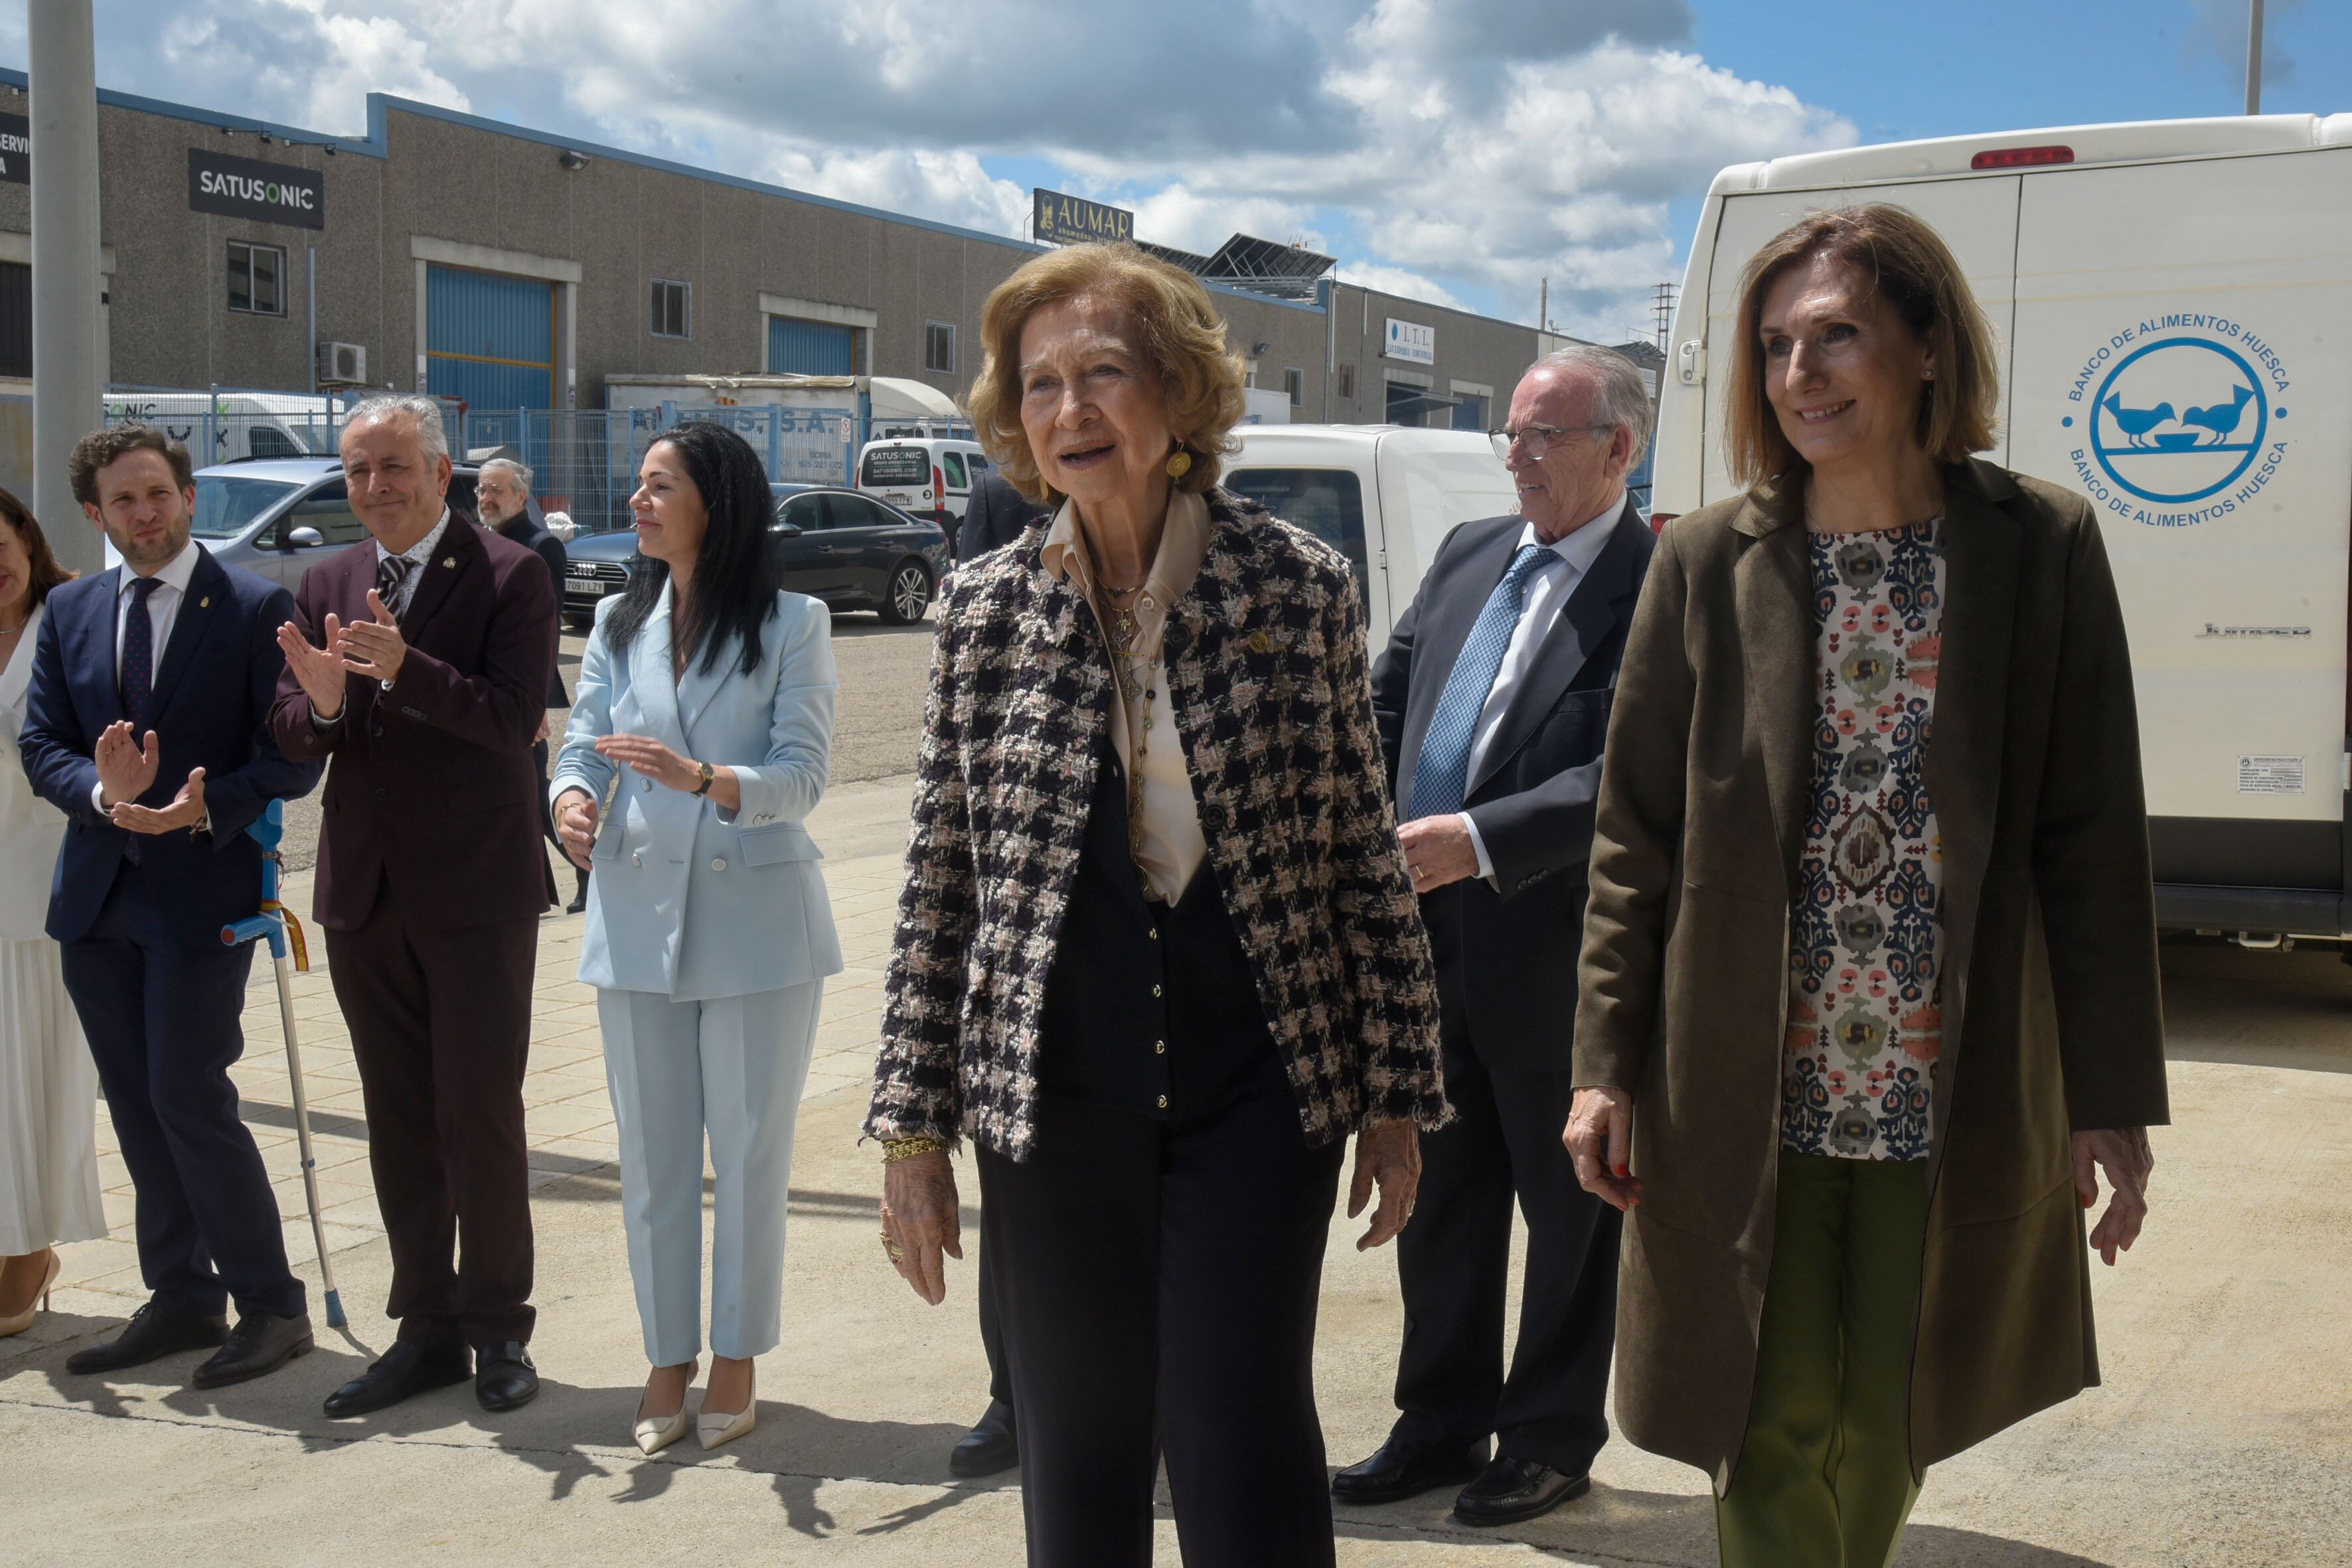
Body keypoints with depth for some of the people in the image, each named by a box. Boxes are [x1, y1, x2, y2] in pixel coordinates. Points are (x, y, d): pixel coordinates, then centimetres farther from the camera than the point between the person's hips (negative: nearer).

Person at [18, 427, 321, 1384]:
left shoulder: (256, 608, -5)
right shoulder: (69, 612, 10)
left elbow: (291, 757, -8)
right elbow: (40, 746, 6)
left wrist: (205, 807, -23)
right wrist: (103, 791, -14)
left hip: (203, 891, -6)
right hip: (98, 897, 6)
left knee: (190, 1100, -8)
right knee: (136, 1107, 11)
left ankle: (272, 1305, 5)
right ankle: (181, 1300, 23)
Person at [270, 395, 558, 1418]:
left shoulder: (508, 576, -7)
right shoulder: (327, 585, 10)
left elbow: (515, 720, -17)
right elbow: (294, 737, 6)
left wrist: (406, 669, -30)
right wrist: (317, 703, -17)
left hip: (477, 893, -5)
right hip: (365, 892, 6)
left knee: (480, 1114, 0)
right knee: (397, 1122, 11)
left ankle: (498, 1330, 13)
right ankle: (428, 1330, 22)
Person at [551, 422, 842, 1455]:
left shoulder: (793, 624, -5)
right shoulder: (618, 624, 10)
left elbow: (801, 776, -12)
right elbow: (584, 747, 6)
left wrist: (702, 778, -31)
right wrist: (574, 799, -18)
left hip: (756, 921, -4)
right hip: (638, 919, 4)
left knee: (750, 1152, 5)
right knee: (651, 1155, 9)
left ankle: (736, 1359, 19)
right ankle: (669, 1356, 22)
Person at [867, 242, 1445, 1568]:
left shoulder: (1302, 585, -2)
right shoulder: (988, 611, 2)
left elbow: (1368, 854, 2)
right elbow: (939, 890, 5)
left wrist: (1396, 1093, 2)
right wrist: (913, 1124, 4)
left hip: (1258, 1085, -2)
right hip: (1053, 1101, 2)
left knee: (1242, 1447, -3)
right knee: (1079, 1459, 11)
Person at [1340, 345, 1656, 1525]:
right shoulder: (1468, 553, 11)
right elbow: (1386, 698, 16)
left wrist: (1478, 841, -27)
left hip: (1553, 945, -7)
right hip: (1426, 938, 7)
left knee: (1570, 1199, 10)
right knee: (1439, 1192, 17)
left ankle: (1550, 1438, 26)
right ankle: (1440, 1424, 32)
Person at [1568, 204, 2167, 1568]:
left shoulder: (2045, 549, -2)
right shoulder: (1709, 561, 0)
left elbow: (2095, 842, 0)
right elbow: (1637, 835, 3)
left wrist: (2115, 1095, -2)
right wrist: (1611, 1066, -1)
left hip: (1955, 1099, 0)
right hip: (1751, 1092, 0)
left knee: (1887, 1444, 13)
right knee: (1774, 1432, 3)